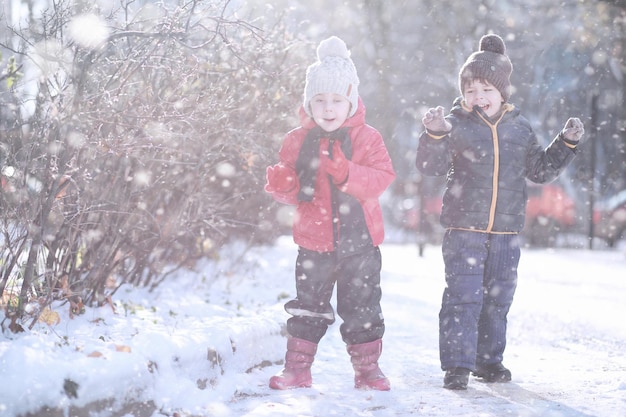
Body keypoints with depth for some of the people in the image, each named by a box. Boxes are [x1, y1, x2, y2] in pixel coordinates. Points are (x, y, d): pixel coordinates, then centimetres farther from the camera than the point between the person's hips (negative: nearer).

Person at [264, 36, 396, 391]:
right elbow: (290, 189, 6)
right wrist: (281, 184, -17)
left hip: (359, 242, -1)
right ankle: (298, 368, 17)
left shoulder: (367, 138, -3)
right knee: (308, 308, 8)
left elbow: (382, 178, -14)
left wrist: (346, 173, -28)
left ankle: (367, 367, 20)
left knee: (362, 308, 8)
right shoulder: (298, 140, 2)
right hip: (314, 242, 1)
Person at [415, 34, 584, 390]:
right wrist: (434, 135, -27)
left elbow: (541, 170, 15)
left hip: (506, 231, 4)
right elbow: (430, 166, -10)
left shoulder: (519, 128, 7)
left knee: (499, 297, 11)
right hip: (464, 228, -4)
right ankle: (457, 364, -2)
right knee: (463, 296, -8)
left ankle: (489, 359, 25)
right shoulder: (456, 125, -4)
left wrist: (567, 144, 6)